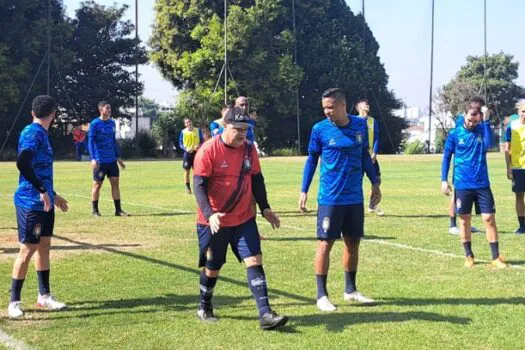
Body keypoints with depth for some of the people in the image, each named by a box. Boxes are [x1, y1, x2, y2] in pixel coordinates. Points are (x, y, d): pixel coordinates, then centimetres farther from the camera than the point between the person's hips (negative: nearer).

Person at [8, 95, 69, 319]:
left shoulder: (41, 133, 14)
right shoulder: (33, 133, -15)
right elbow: (22, 164, -31)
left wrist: (53, 195, 30)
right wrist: (42, 191, -29)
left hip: (44, 202, 9)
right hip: (31, 203, -9)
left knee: (44, 246, 14)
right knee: (28, 250, -4)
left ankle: (44, 296, 23)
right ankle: (14, 302, 5)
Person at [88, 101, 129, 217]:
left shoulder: (112, 123, 11)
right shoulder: (95, 124, -7)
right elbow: (90, 142, -9)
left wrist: (118, 157, 18)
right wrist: (93, 159, -18)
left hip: (112, 160, 6)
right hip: (100, 161, -6)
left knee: (115, 182, 2)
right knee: (97, 184, 2)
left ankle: (118, 210, 6)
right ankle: (95, 210, 13)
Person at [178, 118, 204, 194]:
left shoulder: (198, 130, 3)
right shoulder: (183, 132, 1)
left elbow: (202, 141, 5)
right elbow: (180, 144, 2)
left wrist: (198, 146, -17)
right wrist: (186, 149, -17)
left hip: (196, 153, 1)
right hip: (187, 153, 0)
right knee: (187, 171, 1)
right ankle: (187, 188, 10)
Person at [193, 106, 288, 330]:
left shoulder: (249, 149, 2)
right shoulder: (208, 150, -16)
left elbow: (256, 179, 13)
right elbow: (199, 185, -18)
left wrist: (265, 208, 8)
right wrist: (209, 214, -31)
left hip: (244, 219, 4)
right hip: (214, 222, -4)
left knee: (254, 261, -8)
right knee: (212, 268, 8)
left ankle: (265, 314, -10)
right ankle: (204, 309, 32)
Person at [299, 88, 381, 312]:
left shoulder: (360, 125, 1)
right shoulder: (320, 129, -7)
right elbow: (312, 160, 3)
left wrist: (375, 183, 13)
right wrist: (304, 191, -1)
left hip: (355, 198, 4)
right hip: (330, 198, -4)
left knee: (353, 242, 11)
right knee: (325, 243, -3)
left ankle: (350, 290, 26)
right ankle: (321, 295, 7)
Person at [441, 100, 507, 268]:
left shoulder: (482, 130, 2)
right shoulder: (455, 134, -1)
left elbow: (488, 144, -19)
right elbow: (447, 157, 3)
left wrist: (486, 122, -20)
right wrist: (444, 180, -2)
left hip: (482, 184, 1)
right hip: (462, 185, 0)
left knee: (489, 218, -3)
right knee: (465, 220, 7)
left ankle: (496, 257, 3)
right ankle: (469, 256, 20)